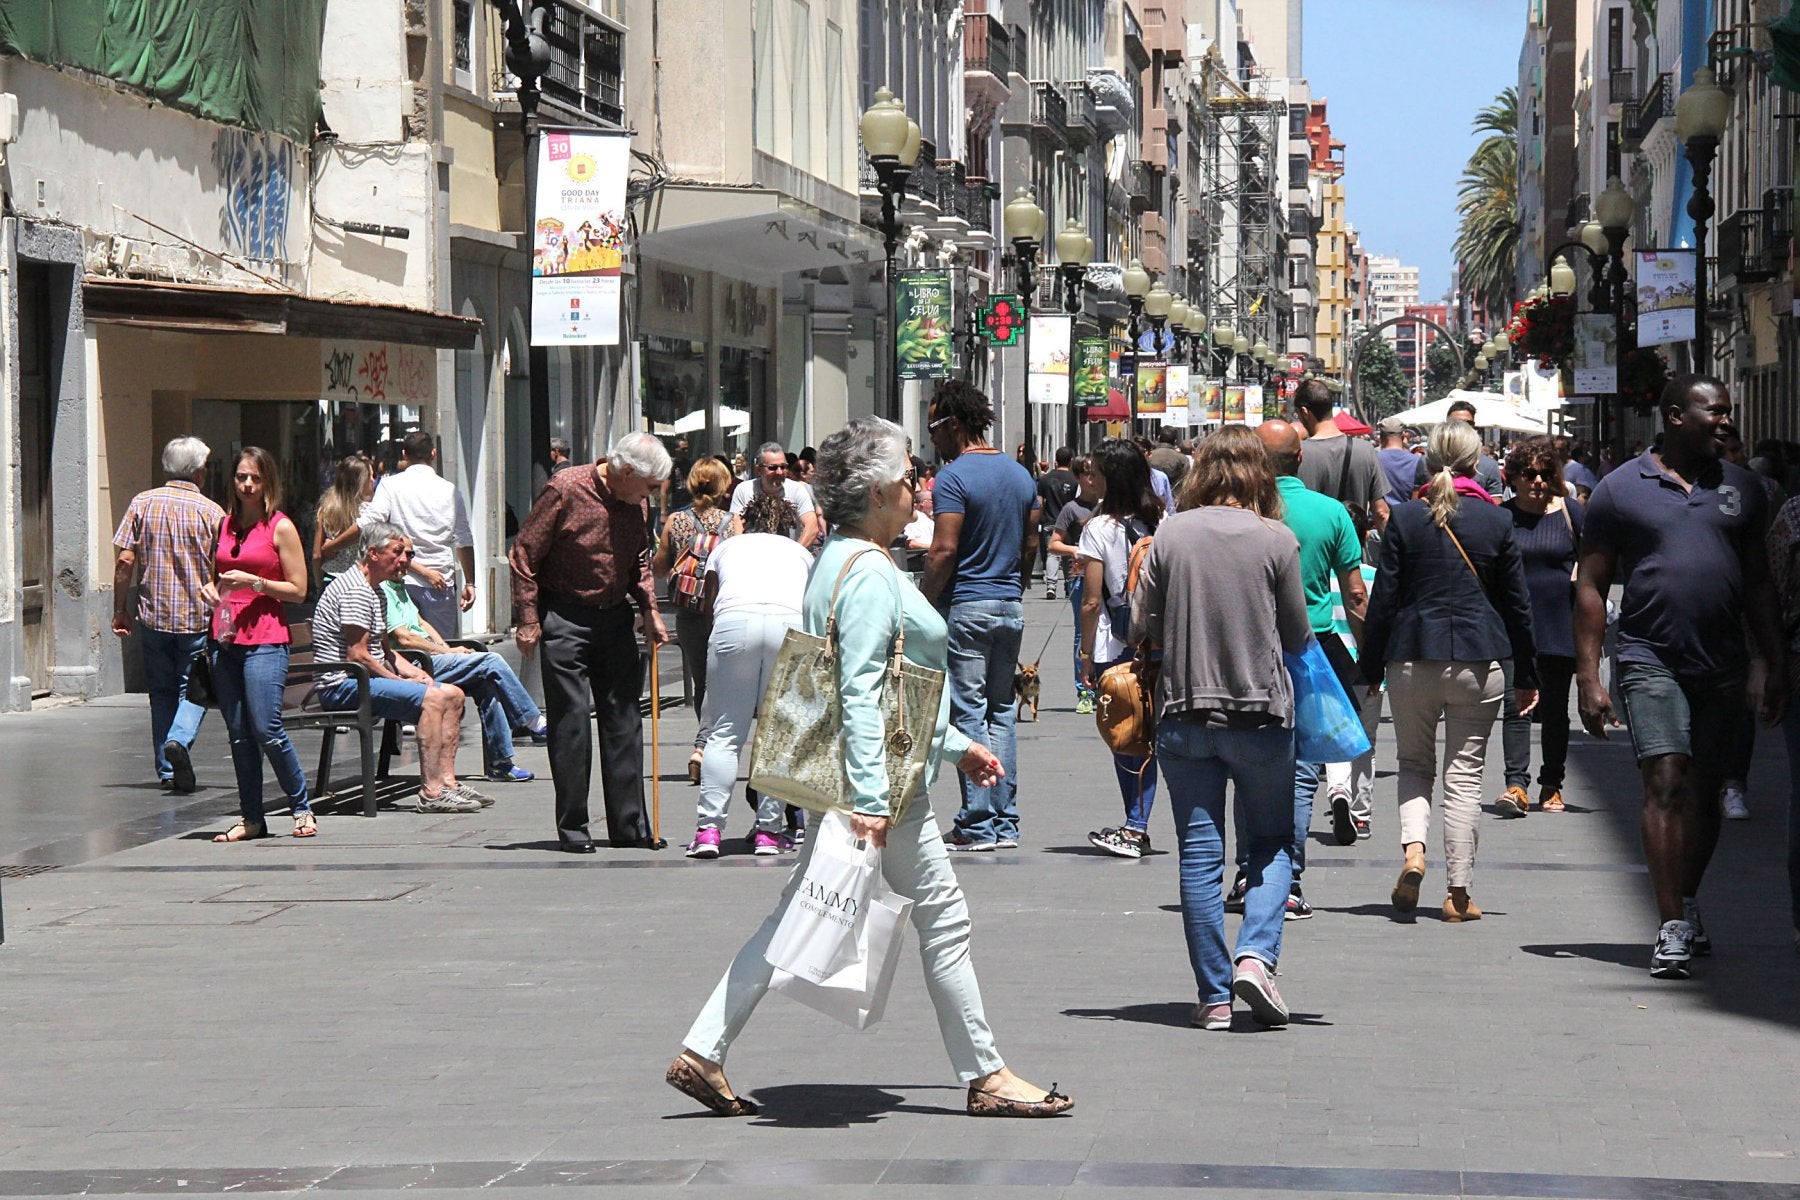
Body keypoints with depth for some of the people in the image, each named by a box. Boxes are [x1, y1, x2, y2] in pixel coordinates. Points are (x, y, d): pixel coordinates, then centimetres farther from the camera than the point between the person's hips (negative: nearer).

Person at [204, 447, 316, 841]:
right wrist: (211, 591, 6)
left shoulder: (280, 527, -1)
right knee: (238, 734, 5)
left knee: (266, 730, -12)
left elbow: (298, 590, -3)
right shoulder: (225, 526, 15)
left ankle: (302, 808, 3)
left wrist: (254, 582, -14)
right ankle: (250, 818, 11)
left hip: (265, 639, -6)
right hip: (226, 640, 6)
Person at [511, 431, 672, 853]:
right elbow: (524, 555, -11)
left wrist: (650, 612, 7)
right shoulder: (565, 490, -14)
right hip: (565, 619, -6)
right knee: (570, 723, -5)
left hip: (614, 618, 6)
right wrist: (527, 620, -13)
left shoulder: (636, 502, 5)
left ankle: (629, 825, 9)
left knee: (624, 720, 4)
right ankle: (572, 829, 2)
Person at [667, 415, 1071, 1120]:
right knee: (943, 915, 0)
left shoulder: (840, 560, 16)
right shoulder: (869, 573, -16)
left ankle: (702, 1054, 7)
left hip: (846, 776, 10)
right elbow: (860, 691, -23)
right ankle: (986, 1077, 9)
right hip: (881, 775, -10)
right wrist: (872, 798, -27)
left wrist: (954, 745, 28)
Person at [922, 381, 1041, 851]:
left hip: (965, 606, -7)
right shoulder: (1020, 476, 11)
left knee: (967, 712, -4)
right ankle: (1005, 823, 11)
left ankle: (978, 826, -6)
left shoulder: (954, 477, -13)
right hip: (1011, 606, 7)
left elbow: (945, 551, -18)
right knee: (1002, 711, 11)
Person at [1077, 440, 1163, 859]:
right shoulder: (1162, 523, 3)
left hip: (1115, 646, -4)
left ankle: (1135, 829, 3)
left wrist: (1086, 655, -1)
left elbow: (1092, 600, -9)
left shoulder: (1099, 528, -9)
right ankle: (1137, 826, 8)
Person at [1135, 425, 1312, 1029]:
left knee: (1199, 853, 6)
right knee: (1272, 842, 14)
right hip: (1261, 710, -1)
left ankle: (1214, 995, 6)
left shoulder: (1170, 535, -3)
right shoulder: (1276, 539, -6)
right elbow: (1296, 634, 1)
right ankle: (1256, 954, -7)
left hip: (1183, 711, 1)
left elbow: (1142, 628, 1)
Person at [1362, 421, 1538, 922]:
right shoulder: (1496, 521, 1)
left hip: (1413, 658, 0)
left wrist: (1371, 668, 8)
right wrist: (1526, 676, 13)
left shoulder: (1405, 518, -1)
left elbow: (1383, 598, 0)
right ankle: (1458, 891, 4)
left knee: (1414, 762, 16)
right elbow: (1517, 604, 5)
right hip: (1478, 659, 0)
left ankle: (1413, 849, -10)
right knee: (1465, 773, 6)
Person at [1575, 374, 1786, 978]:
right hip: (1650, 660, -4)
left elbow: (1759, 582, 17)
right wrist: (1589, 678, -4)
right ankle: (1672, 929, -14)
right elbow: (1591, 585, 2)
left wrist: (1773, 663, 10)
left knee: (1704, 792, 10)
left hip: (1723, 666, 4)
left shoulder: (1740, 488, 12)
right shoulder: (1621, 488, 1)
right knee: (1667, 783, -14)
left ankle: (1687, 904, 28)